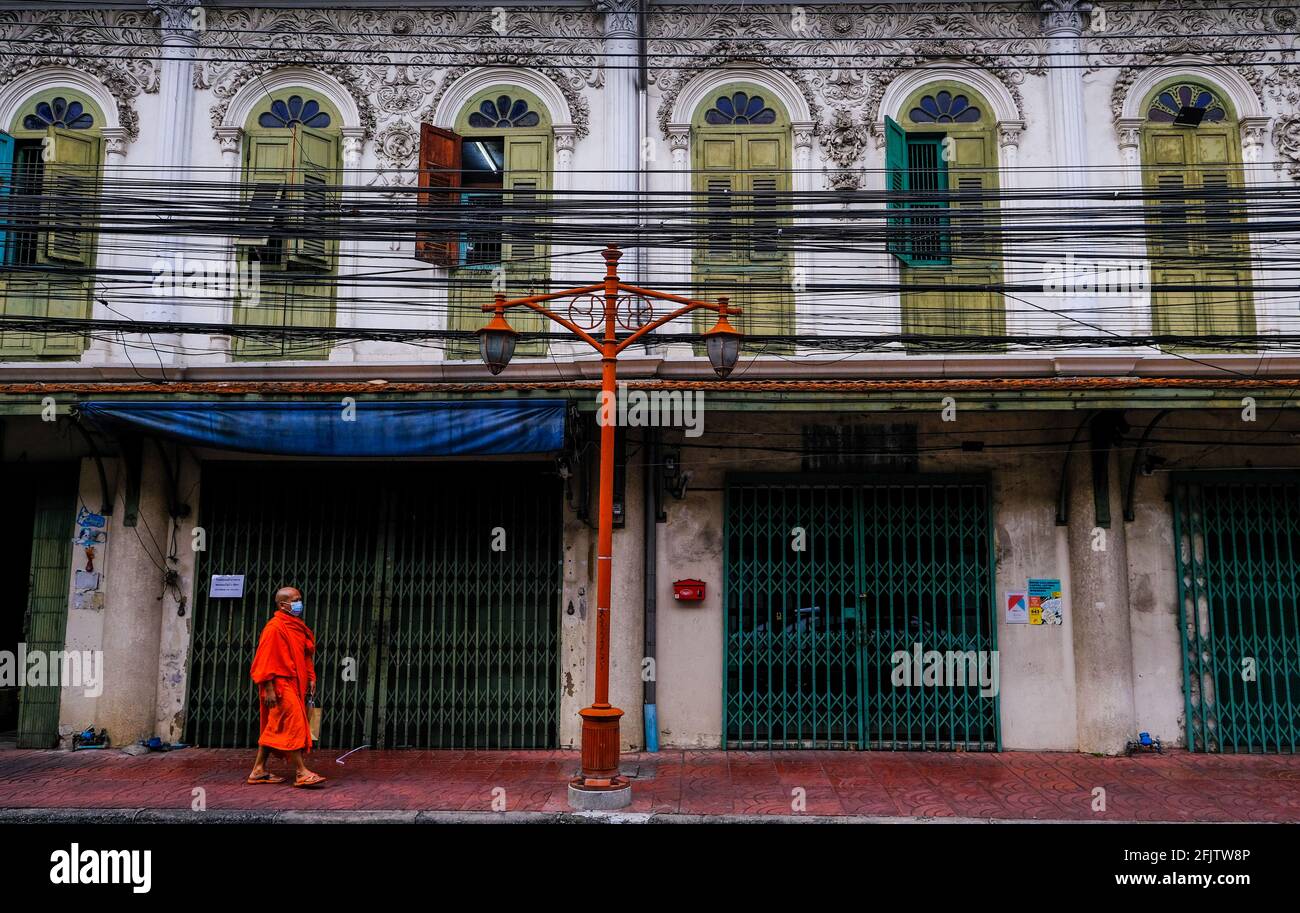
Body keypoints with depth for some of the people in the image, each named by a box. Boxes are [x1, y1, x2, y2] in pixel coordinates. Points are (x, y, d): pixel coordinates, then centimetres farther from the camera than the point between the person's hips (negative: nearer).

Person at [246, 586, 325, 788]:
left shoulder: (298, 627, 15)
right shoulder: (274, 627, -12)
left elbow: (305, 656, 20)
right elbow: (266, 660, -16)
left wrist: (311, 679, 12)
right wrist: (269, 688, -19)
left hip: (294, 685, 9)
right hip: (280, 684, -9)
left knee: (274, 729, 12)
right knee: (293, 725, -10)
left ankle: (259, 771, 19)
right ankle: (301, 772, -9)